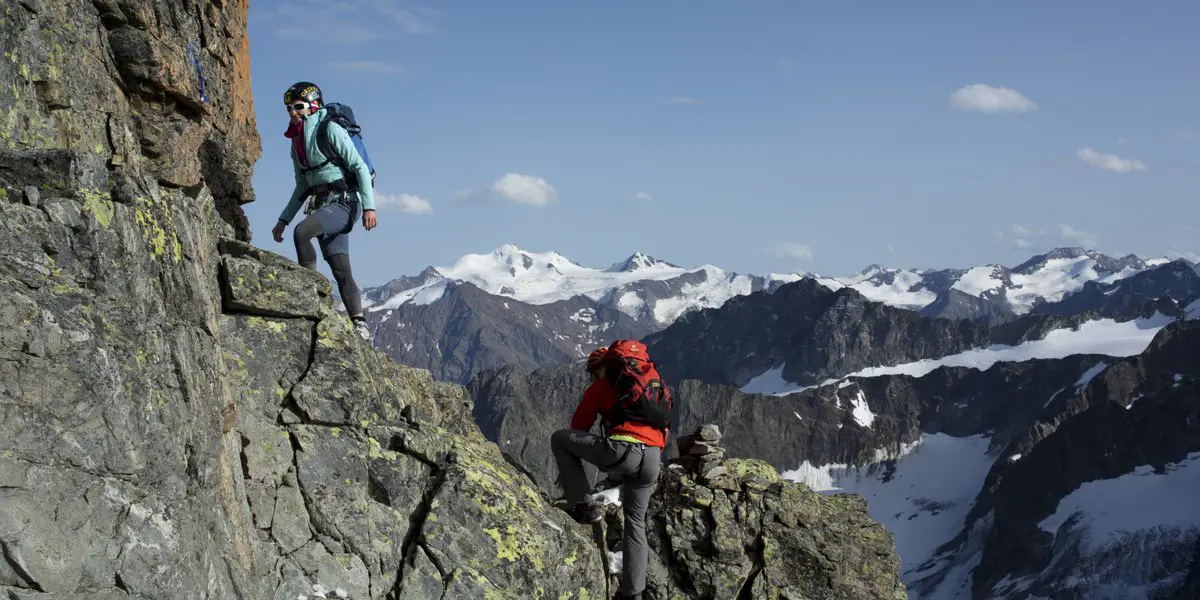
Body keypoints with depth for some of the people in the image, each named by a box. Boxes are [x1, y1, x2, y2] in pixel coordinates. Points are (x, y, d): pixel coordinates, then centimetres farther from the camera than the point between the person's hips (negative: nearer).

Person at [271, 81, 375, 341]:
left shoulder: (330, 130, -6)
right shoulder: (297, 142, 17)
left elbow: (360, 167, -11)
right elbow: (302, 186, 25)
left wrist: (369, 206, -20)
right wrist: (283, 219, 21)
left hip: (342, 201, -7)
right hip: (320, 203, 7)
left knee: (301, 232, -30)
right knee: (341, 270, -2)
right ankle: (360, 325, -4)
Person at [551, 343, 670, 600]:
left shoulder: (602, 385, 15)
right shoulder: (655, 383, 29)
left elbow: (579, 427, 20)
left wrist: (567, 469, 32)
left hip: (622, 450, -6)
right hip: (652, 461, 6)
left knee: (559, 438, 11)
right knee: (635, 523, 21)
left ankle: (583, 504, 4)